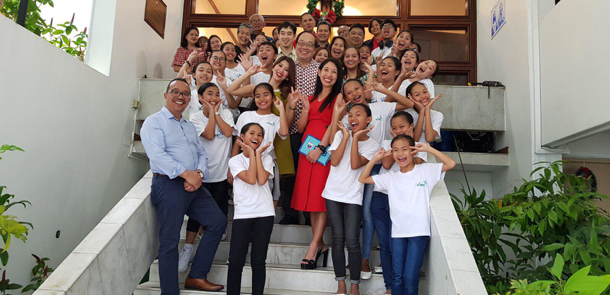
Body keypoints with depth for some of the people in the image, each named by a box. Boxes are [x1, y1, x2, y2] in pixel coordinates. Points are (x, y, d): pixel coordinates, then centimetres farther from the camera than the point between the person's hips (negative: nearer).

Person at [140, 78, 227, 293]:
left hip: (194, 185, 8)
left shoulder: (190, 126, 22)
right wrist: (186, 173, -21)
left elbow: (202, 154, 16)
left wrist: (199, 174, -6)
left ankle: (197, 276, 13)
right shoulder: (154, 122, -1)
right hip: (168, 185, -7)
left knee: (218, 222, 4)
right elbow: (157, 154, -15)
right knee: (170, 241, -4)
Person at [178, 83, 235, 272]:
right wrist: (211, 111, -10)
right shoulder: (195, 118, -2)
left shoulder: (226, 113, 5)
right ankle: (187, 250, 1)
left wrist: (216, 112, -8)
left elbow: (228, 132, -13)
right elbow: (209, 135, -17)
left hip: (221, 171, 2)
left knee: (221, 209, 10)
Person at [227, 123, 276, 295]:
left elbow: (261, 180, -11)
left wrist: (258, 153, -5)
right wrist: (251, 154, -5)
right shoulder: (235, 160, 4)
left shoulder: (266, 158, 9)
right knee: (236, 261, -4)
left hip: (264, 214, 1)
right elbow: (250, 179, -12)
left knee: (258, 261, 6)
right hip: (242, 214, -1)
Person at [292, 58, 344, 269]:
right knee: (309, 196, 5)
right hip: (307, 148, 6)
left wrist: (321, 148, -18)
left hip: (325, 149, -6)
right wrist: (306, 108, 1)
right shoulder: (312, 98, 21)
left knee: (321, 196, -9)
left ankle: (313, 246, -6)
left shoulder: (338, 97, 2)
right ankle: (320, 244, 13)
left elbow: (334, 125, -9)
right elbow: (300, 127, 15)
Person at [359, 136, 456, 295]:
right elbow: (363, 178, 13)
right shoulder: (391, 177, 11)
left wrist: (428, 148, -6)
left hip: (419, 232, -3)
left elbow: (451, 164, -6)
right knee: (397, 277, 4)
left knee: (410, 278, -5)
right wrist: (375, 158, 4)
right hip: (398, 232, 3)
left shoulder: (425, 170, 4)